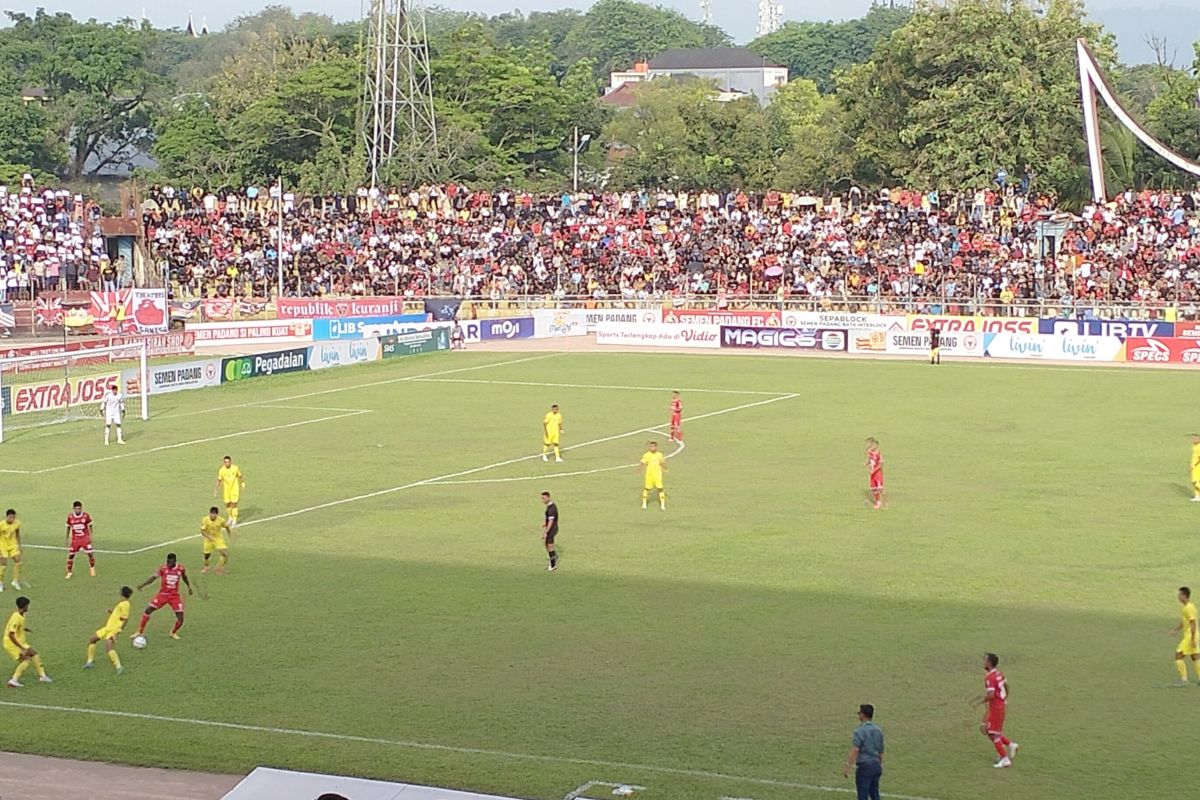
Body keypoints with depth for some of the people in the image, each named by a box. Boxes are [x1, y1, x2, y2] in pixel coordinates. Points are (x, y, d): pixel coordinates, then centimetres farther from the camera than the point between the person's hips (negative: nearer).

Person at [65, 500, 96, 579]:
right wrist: (67, 539, 10)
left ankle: (92, 569, 22)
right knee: (70, 555, -1)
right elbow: (68, 528, 6)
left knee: (90, 554, -2)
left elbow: (90, 526, 2)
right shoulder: (70, 517, -8)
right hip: (75, 539, 1)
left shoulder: (86, 516, -11)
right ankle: (69, 573, 12)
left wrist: (90, 536, 1)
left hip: (85, 538, -1)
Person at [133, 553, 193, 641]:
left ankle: (173, 633, 23)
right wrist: (142, 584, -26)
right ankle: (140, 632, -3)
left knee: (180, 617, -7)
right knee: (148, 610, -14)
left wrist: (189, 587, 23)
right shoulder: (163, 568, -10)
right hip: (163, 594, -1)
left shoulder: (181, 569, -5)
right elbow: (154, 577, -13)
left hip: (175, 596, 1)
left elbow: (184, 577, 17)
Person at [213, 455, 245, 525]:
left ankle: (234, 521, 0)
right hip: (226, 489, 2)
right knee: (227, 504, 7)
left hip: (234, 488, -2)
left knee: (234, 504, -8)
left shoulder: (235, 468, -13)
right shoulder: (221, 470, -10)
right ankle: (230, 518, 32)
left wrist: (243, 483, 10)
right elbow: (219, 480, -1)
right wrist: (215, 490, -3)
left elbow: (240, 476, 4)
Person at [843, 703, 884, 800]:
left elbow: (855, 750, -21)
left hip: (864, 766, -7)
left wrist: (847, 767, -22)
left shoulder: (860, 731, -12)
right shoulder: (878, 730, 9)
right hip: (876, 765, 7)